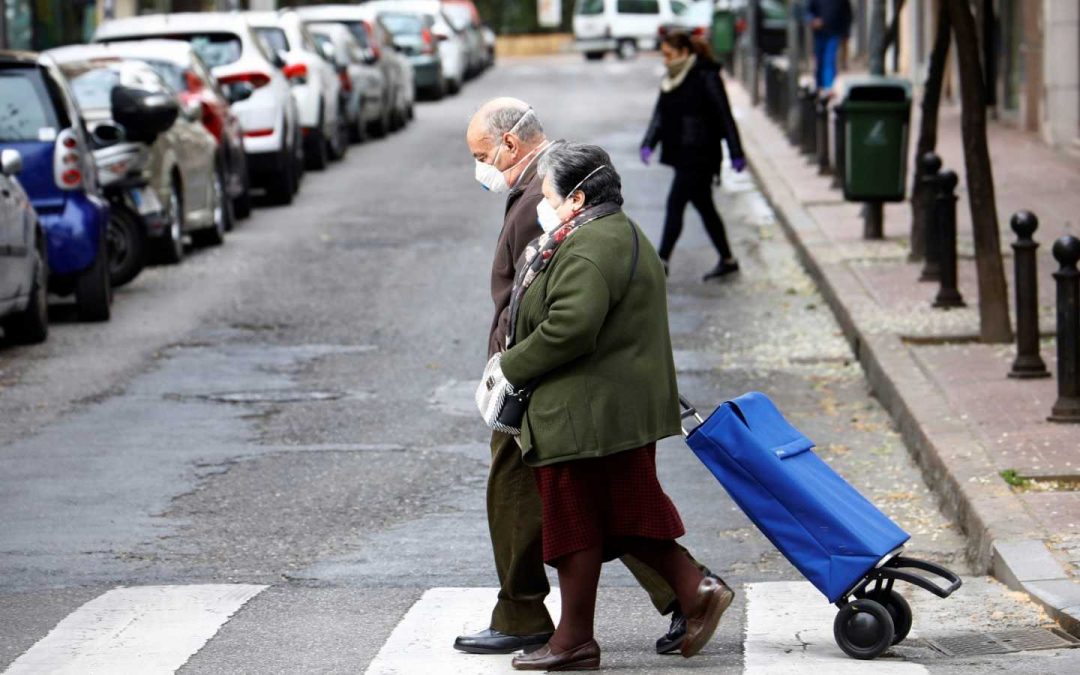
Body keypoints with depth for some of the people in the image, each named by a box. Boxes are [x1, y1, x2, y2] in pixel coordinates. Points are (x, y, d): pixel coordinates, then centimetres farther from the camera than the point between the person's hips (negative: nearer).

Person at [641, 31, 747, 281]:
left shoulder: (706, 78, -12)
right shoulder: (671, 82, 11)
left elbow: (725, 117, -11)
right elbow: (660, 116, 11)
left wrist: (736, 154, -11)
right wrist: (648, 144, -4)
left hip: (699, 155, -8)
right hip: (681, 155, 8)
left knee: (675, 204, -12)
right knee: (704, 206, 15)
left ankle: (662, 261, -11)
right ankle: (727, 260, 25)